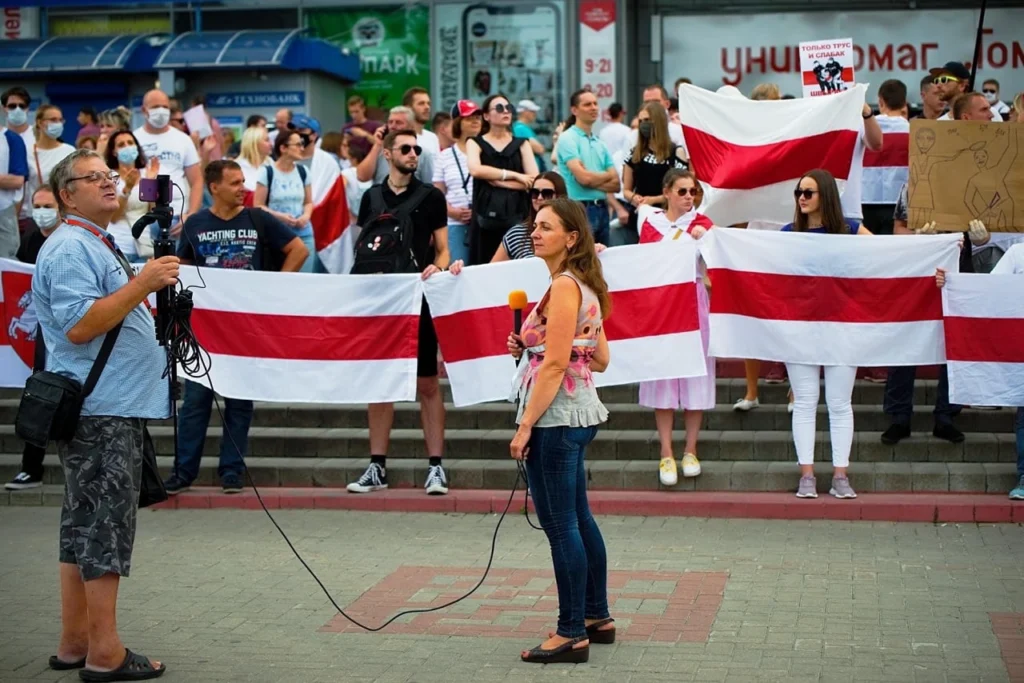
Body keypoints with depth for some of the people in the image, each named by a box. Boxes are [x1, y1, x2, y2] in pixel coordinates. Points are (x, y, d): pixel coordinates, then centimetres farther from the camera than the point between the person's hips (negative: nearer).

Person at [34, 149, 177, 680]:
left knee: (85, 525, 12)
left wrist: (155, 284, 18)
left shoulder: (99, 245, 21)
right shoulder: (70, 248, -12)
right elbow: (78, 326, -23)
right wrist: (143, 283, -22)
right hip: (98, 411, -11)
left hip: (115, 407, 11)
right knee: (105, 524, -9)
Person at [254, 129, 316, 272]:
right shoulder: (267, 172, -7)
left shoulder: (303, 172, 7)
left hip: (303, 234, 4)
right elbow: (258, 205, -5)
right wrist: (278, 215, -19)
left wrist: (306, 215, -7)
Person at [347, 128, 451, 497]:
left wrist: (438, 267, -17)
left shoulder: (431, 196, 4)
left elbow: (442, 249, 4)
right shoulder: (371, 197, 11)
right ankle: (377, 467, 12)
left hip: (419, 297, -3)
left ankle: (435, 466, 3)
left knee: (428, 383, -1)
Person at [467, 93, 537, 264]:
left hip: (516, 214, 1)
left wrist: (497, 181, -10)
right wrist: (514, 175, -12)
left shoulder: (521, 144, 11)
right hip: (486, 215, -1)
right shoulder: (475, 143, 8)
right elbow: (475, 169, -14)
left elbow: (534, 180, -3)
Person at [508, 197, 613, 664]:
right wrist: (528, 347, 9)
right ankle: (597, 617, 26)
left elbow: (554, 364, -21)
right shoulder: (585, 287, 13)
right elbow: (601, 360, 15)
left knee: (560, 525, -4)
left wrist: (525, 425, -18)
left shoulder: (563, 286, -16)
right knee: (578, 520, 17)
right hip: (576, 414, 10)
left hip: (555, 416, -10)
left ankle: (572, 634, 2)